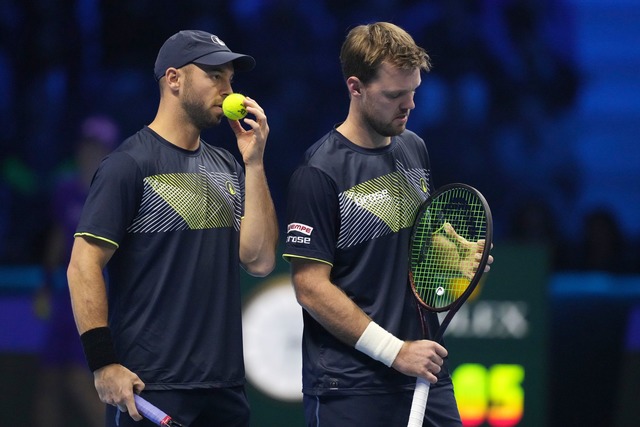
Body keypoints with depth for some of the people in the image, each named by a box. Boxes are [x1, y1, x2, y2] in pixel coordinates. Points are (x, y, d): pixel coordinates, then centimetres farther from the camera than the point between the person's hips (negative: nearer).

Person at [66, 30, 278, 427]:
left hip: (225, 385, 6)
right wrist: (103, 363, -18)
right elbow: (84, 266, -12)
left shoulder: (227, 167, 12)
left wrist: (254, 162, -2)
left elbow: (260, 260, 3)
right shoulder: (130, 164, -7)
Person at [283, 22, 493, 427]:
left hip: (424, 369, 6)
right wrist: (395, 351, -17)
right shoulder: (319, 174, -12)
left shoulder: (415, 149, 9)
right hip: (350, 388, -6)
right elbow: (311, 287, -15)